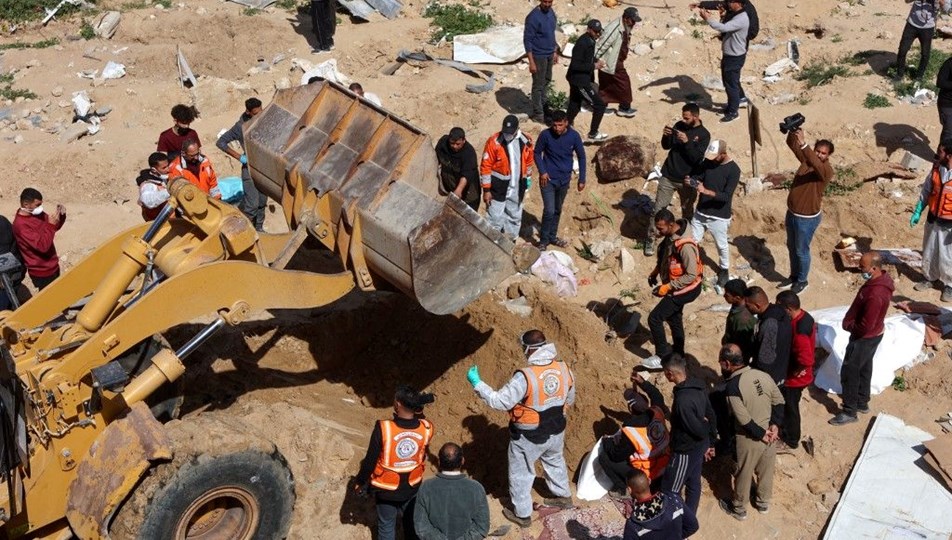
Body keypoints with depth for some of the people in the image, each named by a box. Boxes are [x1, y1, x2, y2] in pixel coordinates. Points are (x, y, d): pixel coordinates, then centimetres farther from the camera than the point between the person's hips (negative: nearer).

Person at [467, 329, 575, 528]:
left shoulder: (525, 377, -32)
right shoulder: (564, 369, -13)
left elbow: (501, 401, -28)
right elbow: (569, 399, 4)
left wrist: (477, 383, -20)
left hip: (529, 437, -6)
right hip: (556, 431, 6)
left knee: (521, 474, 17)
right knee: (555, 461, 33)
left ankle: (522, 514, 31)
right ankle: (563, 496, 52)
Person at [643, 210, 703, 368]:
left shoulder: (684, 245, -33)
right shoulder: (669, 236, -6)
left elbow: (691, 275, -29)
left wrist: (668, 287, -27)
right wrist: (655, 273, 4)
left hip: (685, 289, -9)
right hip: (675, 285, 9)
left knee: (654, 318, -8)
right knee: (673, 318, 24)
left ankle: (662, 357, 6)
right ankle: (678, 354, 42)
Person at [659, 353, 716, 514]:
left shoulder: (682, 400, -34)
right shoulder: (697, 386, -5)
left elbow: (698, 430, -28)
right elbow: (711, 415, 6)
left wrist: (704, 426, -5)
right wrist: (710, 443, 14)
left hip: (685, 451, -9)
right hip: (699, 447, 9)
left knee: (669, 491, 7)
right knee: (693, 483, 24)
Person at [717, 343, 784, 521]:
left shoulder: (733, 386, -26)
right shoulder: (763, 375, -8)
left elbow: (744, 419, -25)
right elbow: (779, 402, -3)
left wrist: (761, 434, -13)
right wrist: (775, 425, -8)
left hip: (750, 439, -6)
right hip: (770, 434, 6)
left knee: (744, 474, 17)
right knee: (766, 470, 25)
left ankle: (739, 509, 37)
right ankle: (763, 503, 46)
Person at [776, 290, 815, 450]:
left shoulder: (798, 330, -35)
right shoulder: (805, 317, -4)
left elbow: (805, 359, -37)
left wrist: (794, 372, -19)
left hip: (793, 378, -9)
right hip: (802, 375, 9)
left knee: (789, 408, 12)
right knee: (789, 406, 26)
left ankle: (791, 441, 30)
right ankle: (787, 432, 45)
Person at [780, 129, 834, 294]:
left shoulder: (826, 170, -23)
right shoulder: (806, 159, -2)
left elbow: (816, 164, -45)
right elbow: (791, 144, -7)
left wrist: (803, 144, -56)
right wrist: (793, 131, -29)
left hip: (807, 218, -7)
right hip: (791, 213, 7)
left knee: (801, 251, 10)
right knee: (791, 247, 22)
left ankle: (802, 281, 30)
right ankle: (793, 276, 40)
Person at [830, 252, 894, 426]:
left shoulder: (875, 294, -36)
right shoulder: (881, 279, -6)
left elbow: (866, 326, -31)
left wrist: (849, 326, -13)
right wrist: (851, 322, 5)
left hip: (864, 338, -9)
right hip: (873, 334, 9)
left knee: (849, 372, 4)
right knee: (863, 369, 24)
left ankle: (849, 412, 17)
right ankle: (862, 403, 41)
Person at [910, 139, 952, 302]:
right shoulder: (936, 169, -5)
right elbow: (926, 191, 8)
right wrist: (917, 212, 8)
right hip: (933, 219, 5)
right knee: (929, 252, 20)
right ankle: (930, 278, 41)